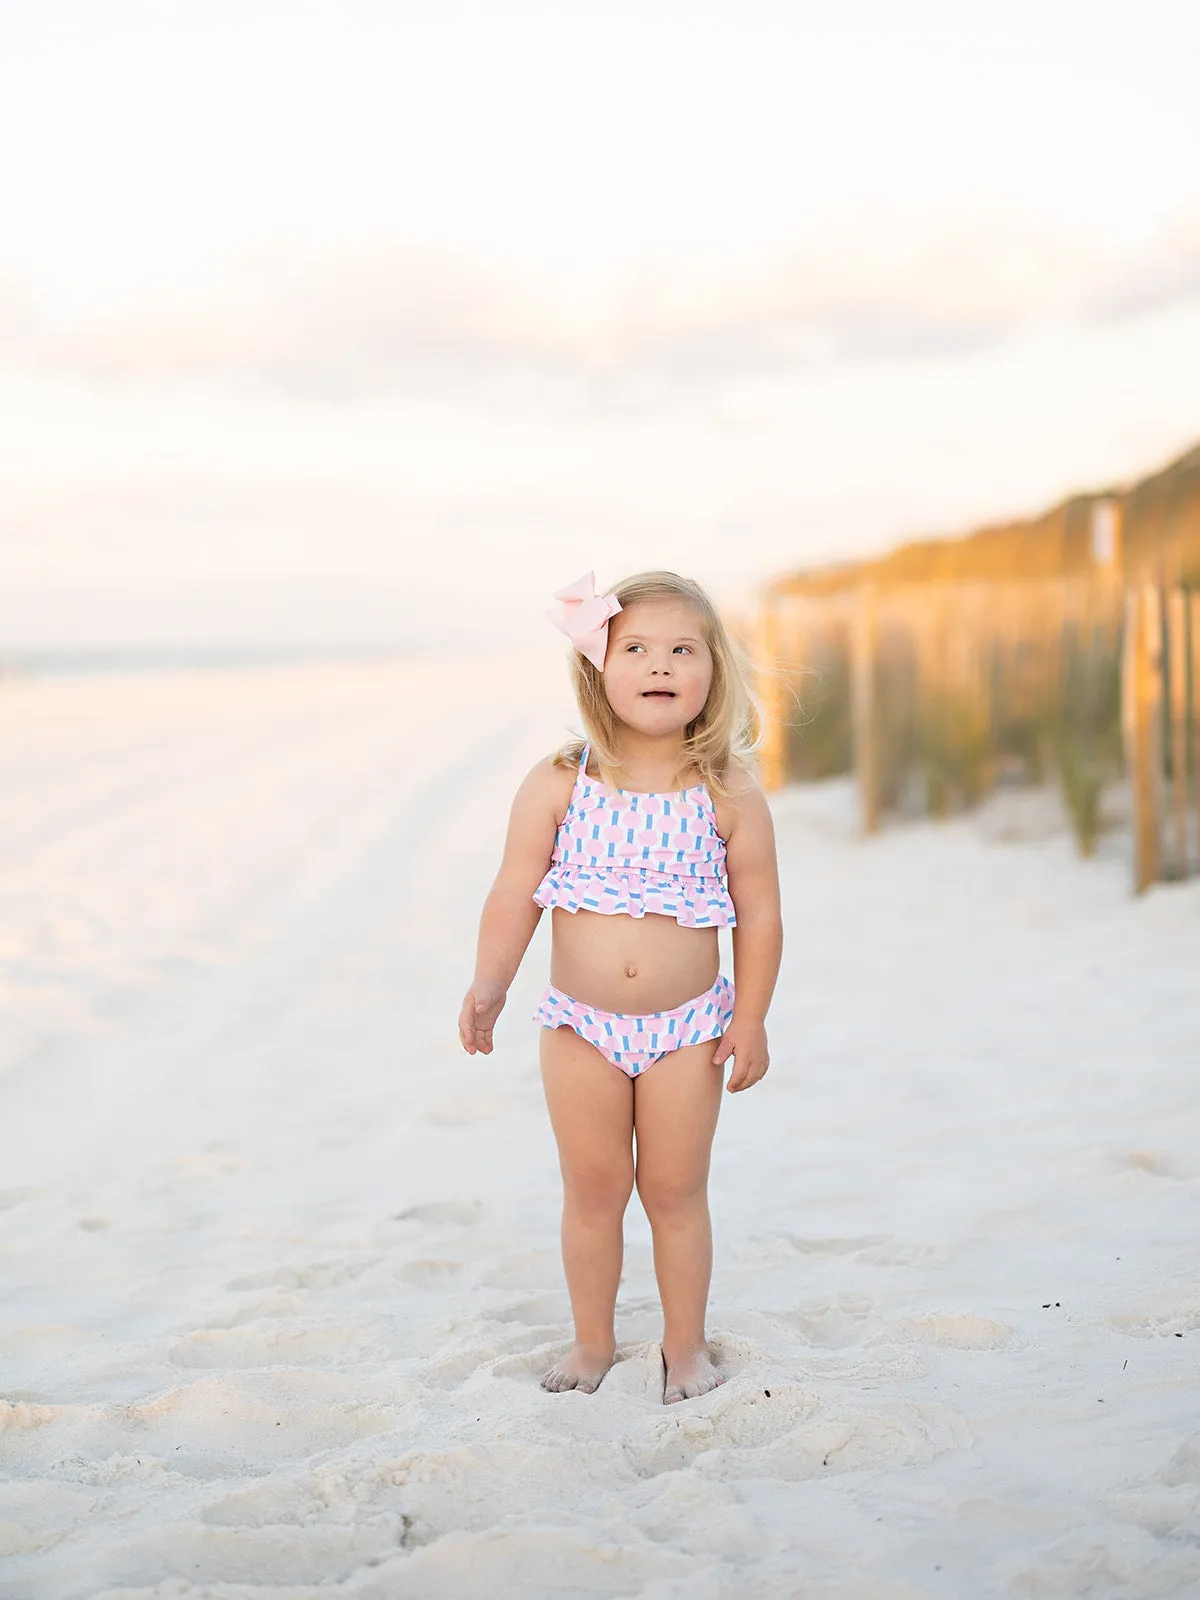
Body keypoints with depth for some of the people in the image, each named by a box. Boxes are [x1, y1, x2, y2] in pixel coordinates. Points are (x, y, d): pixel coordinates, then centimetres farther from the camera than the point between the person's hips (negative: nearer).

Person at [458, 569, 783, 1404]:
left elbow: (760, 913, -3)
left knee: (675, 1192, 9)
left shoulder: (730, 795, -8)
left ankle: (687, 1344, 26)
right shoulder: (559, 784, -7)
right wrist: (490, 984, -18)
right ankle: (593, 1342, 29)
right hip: (582, 1026, 1)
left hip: (687, 1028, -1)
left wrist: (750, 1020, -4)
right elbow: (516, 891, -6)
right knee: (593, 1191, 11)